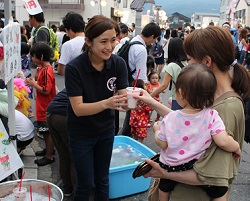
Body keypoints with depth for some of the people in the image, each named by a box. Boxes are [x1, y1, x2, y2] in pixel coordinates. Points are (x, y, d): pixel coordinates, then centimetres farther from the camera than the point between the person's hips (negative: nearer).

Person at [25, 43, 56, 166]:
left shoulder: (47, 71, -22)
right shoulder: (43, 69, 9)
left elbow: (46, 90, -25)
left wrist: (33, 84, -16)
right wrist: (34, 82, 4)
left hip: (46, 108, -10)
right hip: (43, 107, 10)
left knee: (48, 132, 2)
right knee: (45, 131, 21)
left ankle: (49, 157, 14)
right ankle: (48, 149, 38)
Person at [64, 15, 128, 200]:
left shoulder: (118, 63, -13)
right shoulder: (74, 68, -24)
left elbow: (123, 97, -14)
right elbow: (78, 108, -26)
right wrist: (106, 103, -42)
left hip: (106, 130, 4)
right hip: (81, 133, -3)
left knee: (102, 180, 18)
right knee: (86, 183, 8)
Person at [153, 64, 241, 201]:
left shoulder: (171, 118, -20)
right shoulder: (211, 116, -22)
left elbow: (162, 144, -9)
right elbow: (223, 141, -27)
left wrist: (157, 130, 10)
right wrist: (237, 148, -6)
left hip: (170, 166, 2)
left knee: (165, 185, 31)